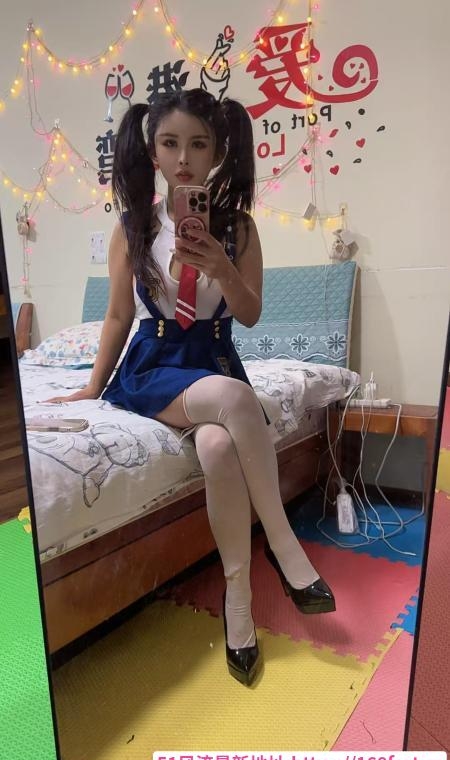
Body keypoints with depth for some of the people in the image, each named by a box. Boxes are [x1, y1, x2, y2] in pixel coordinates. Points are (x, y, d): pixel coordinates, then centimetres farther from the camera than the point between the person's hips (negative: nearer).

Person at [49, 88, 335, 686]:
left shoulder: (237, 225, 2)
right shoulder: (133, 226, 1)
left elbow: (250, 314, 2)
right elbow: (119, 315, 7)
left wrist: (221, 267, -17)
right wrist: (94, 386, 9)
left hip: (215, 361, 1)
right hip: (152, 367, -1)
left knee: (219, 444, -34)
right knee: (235, 397, -35)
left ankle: (238, 594, -15)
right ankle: (284, 543, -19)